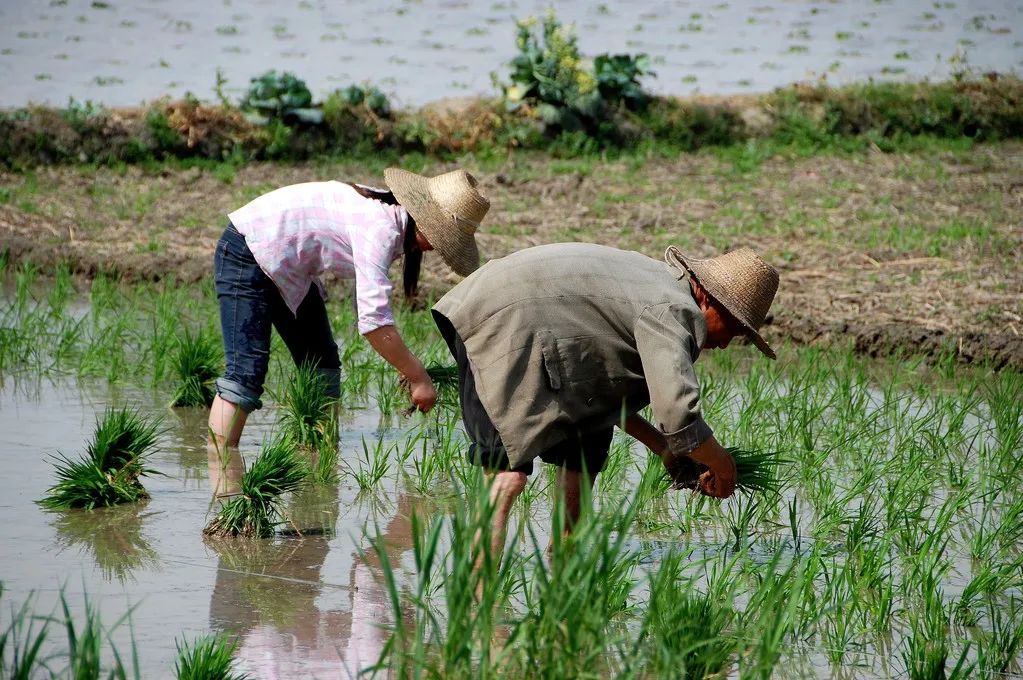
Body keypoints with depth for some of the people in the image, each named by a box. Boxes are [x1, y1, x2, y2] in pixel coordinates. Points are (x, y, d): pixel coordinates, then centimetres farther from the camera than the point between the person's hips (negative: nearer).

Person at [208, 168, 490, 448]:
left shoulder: (390, 215, 1)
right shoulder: (380, 228, -29)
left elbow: (368, 304, 10)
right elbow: (372, 319, -35)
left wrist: (408, 366, 3)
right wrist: (417, 376, -28)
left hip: (288, 271, 11)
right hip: (247, 253, -11)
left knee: (322, 366, 7)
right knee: (246, 371, -18)